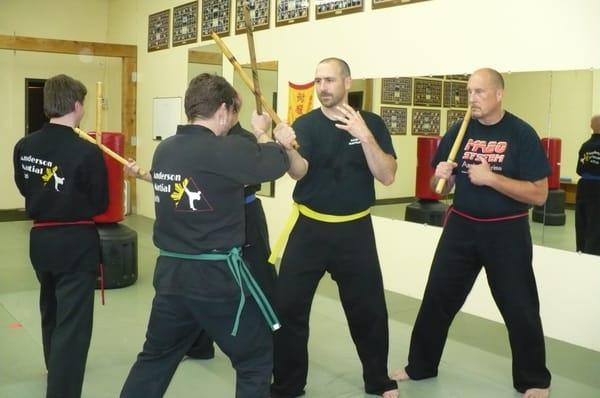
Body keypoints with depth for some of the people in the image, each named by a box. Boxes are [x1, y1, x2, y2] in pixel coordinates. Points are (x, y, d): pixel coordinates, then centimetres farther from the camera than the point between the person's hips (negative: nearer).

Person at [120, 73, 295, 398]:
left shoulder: (164, 150, 4)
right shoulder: (227, 149, -18)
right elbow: (275, 164, -9)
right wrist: (274, 140, 14)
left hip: (170, 271, 7)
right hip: (217, 275, -7)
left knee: (155, 356, 24)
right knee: (256, 359, 12)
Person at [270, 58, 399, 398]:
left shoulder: (371, 123, -2)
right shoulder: (305, 124, -3)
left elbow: (388, 176, -11)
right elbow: (299, 172, -19)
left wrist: (364, 136, -24)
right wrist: (288, 148, -41)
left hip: (356, 230, 0)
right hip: (310, 229, 0)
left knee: (369, 310, 9)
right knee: (288, 306, -1)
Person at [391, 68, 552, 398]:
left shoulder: (521, 134, -11)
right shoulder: (458, 132, 0)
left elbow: (539, 195, -15)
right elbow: (441, 189, 8)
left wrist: (491, 177, -24)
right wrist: (441, 176, -15)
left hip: (506, 231, -3)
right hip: (461, 226, 4)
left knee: (520, 309, 7)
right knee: (437, 298, 10)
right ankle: (420, 366, 28)